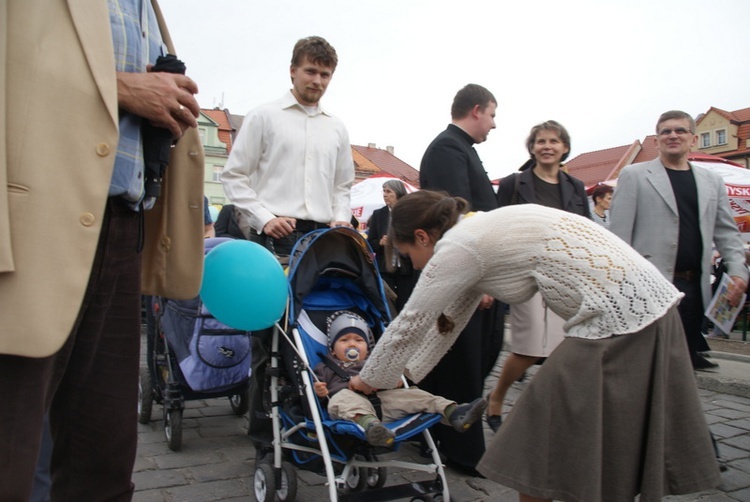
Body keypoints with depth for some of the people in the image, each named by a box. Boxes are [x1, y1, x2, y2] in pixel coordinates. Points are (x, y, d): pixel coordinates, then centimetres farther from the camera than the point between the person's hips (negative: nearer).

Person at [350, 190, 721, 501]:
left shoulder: (457, 246, -11)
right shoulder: (477, 233, 16)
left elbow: (409, 325, -3)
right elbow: (447, 320, 23)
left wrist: (370, 379, 12)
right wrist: (407, 373, 29)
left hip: (616, 319, -10)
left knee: (542, 441, 3)